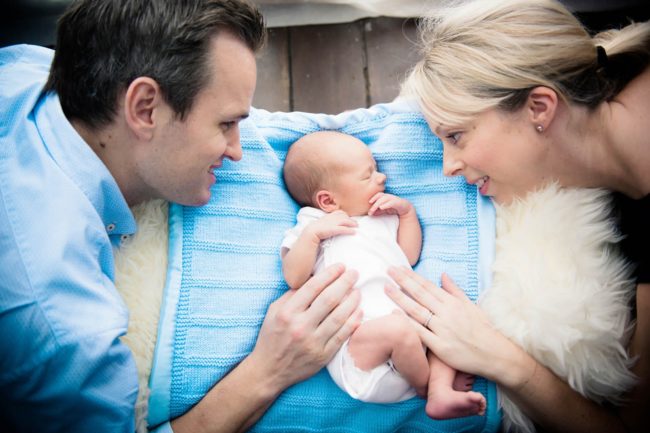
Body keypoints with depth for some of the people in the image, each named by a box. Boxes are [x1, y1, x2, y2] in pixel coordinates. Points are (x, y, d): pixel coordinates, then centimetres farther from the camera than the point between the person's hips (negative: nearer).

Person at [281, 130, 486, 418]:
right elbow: (294, 278, -1)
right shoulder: (311, 228, 13)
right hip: (355, 343, -7)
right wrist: (312, 233, -10)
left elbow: (409, 257, 29)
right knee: (397, 328, -33)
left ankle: (441, 392, -17)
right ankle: (426, 389, -7)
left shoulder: (382, 219, 30)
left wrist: (407, 211, 22)